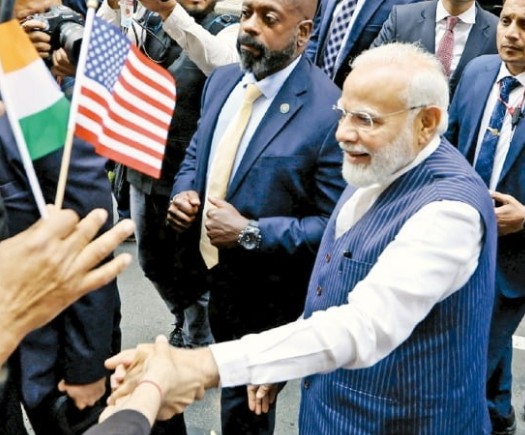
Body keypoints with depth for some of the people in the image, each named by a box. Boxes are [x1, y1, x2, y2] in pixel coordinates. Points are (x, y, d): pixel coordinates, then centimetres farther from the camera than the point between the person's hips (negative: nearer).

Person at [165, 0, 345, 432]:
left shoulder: (329, 112, -24)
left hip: (266, 293, -7)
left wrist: (251, 234, -26)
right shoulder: (223, 80, 0)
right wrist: (183, 193, -6)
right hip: (212, 272, 7)